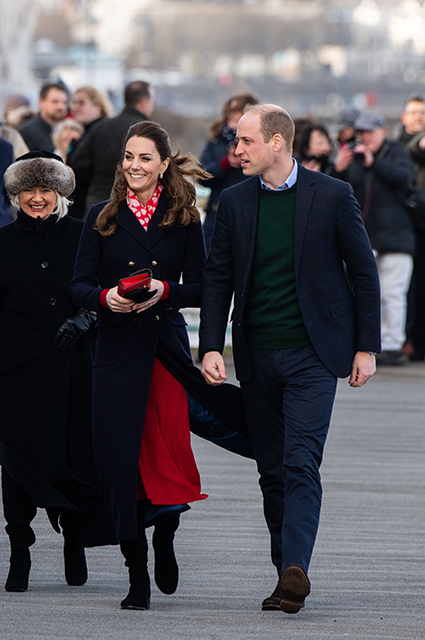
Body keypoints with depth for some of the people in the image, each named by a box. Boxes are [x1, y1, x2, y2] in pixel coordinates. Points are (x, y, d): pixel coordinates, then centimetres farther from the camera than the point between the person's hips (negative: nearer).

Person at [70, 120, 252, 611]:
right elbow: (79, 285, 4)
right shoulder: (102, 218, 7)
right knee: (121, 459, -5)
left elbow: (199, 288, 3)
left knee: (170, 455, -5)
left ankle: (164, 538, 25)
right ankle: (137, 575, 2)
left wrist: (164, 290, -16)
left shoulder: (184, 220, 7)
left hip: (167, 345, 0)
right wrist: (105, 297, -17)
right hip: (117, 346, 0)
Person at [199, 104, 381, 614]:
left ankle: (296, 568, -22)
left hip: (312, 352, -4)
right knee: (272, 471, 7)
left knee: (301, 464, -15)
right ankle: (287, 576, 14)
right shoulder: (234, 201, 6)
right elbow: (217, 278, 9)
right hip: (256, 355, 4)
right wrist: (211, 347, -2)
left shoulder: (332, 196, -3)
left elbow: (363, 271, 3)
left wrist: (365, 347, 0)